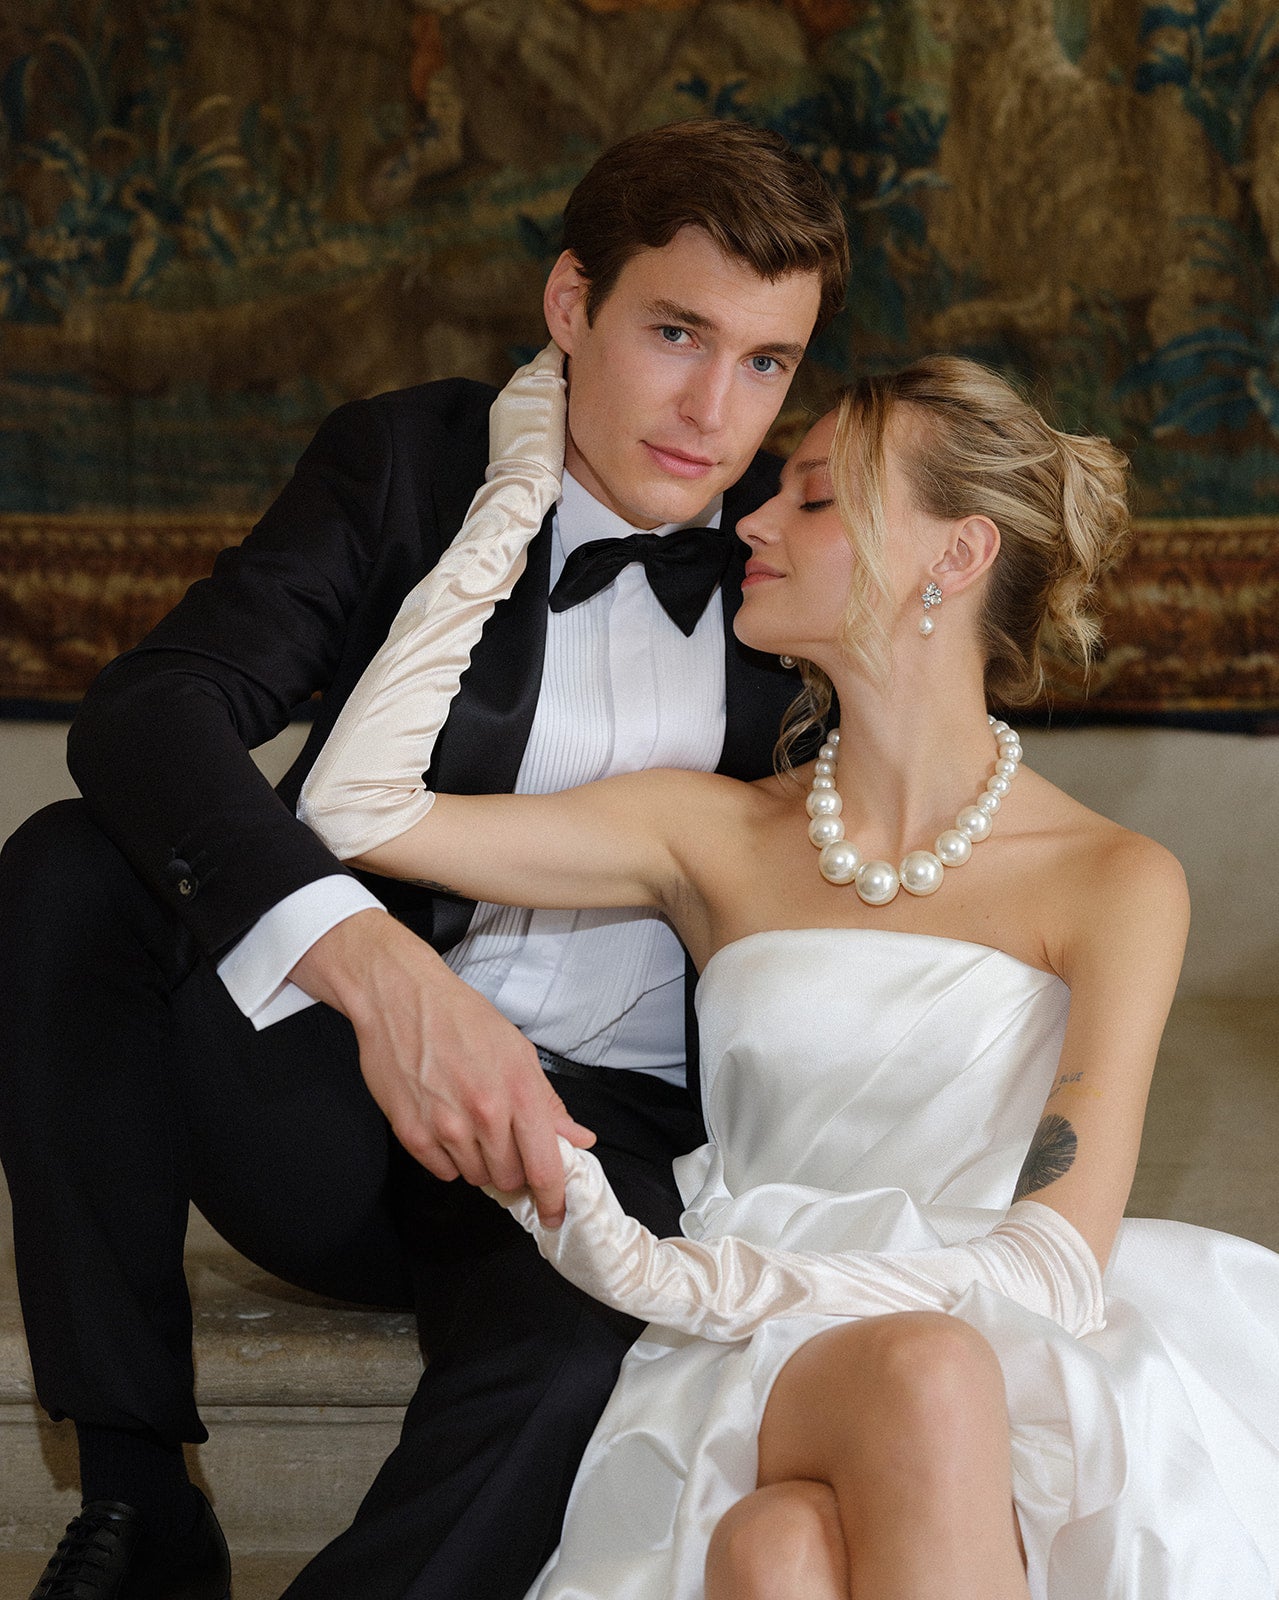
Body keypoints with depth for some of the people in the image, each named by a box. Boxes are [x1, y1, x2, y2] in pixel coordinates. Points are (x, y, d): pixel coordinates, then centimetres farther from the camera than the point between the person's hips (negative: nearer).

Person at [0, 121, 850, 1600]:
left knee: (562, 1358, -36)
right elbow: (152, 708, -22)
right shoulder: (407, 462, -4)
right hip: (331, 1090, 1)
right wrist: (376, 965, -39)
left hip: (606, 1128, -1)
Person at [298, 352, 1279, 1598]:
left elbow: (1055, 1266, -6)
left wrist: (658, 1276, -15)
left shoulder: (1115, 884, 4)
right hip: (754, 1381, 1)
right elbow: (357, 803, 6)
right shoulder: (715, 837, 13)